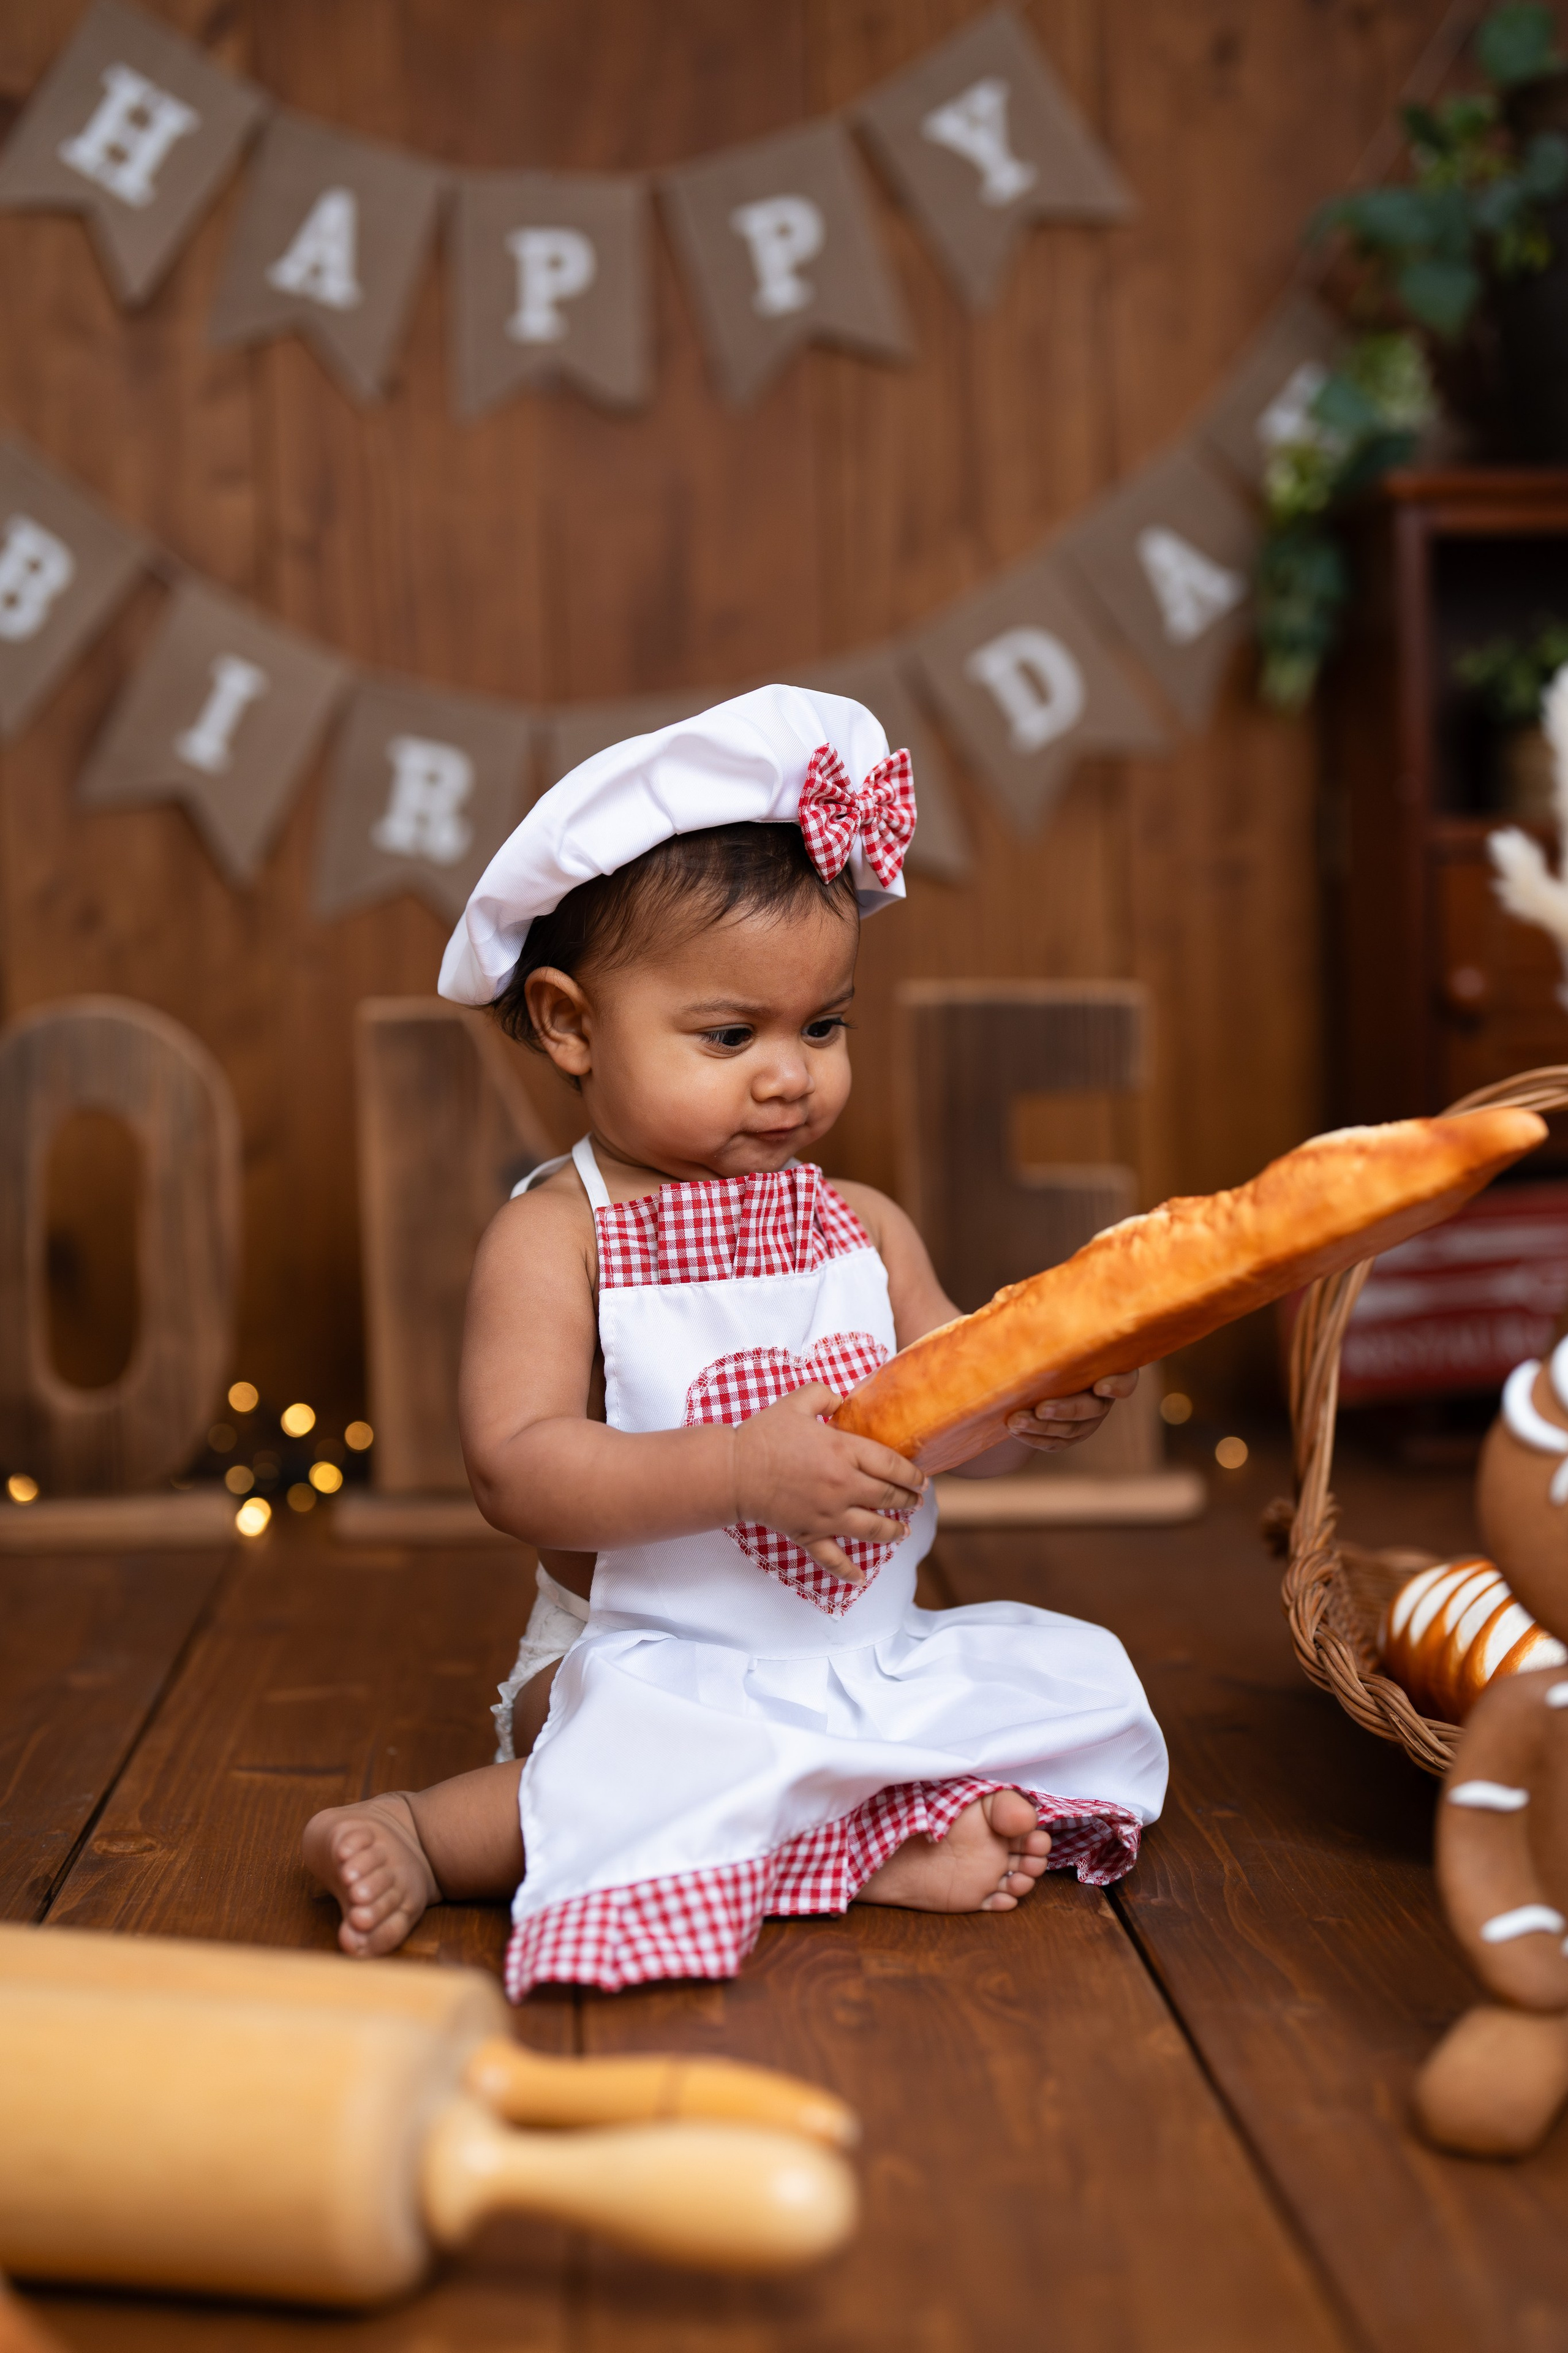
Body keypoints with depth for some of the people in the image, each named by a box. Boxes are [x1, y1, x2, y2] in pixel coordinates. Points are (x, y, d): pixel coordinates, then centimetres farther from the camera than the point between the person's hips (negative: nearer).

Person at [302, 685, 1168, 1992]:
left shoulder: (866, 1230, 7)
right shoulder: (554, 1239, -10)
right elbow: (518, 1470, -19)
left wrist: (1034, 1407, -17)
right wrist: (745, 1469, -30)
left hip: (875, 1656, 7)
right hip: (651, 1665, -7)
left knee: (1076, 1682, -11)